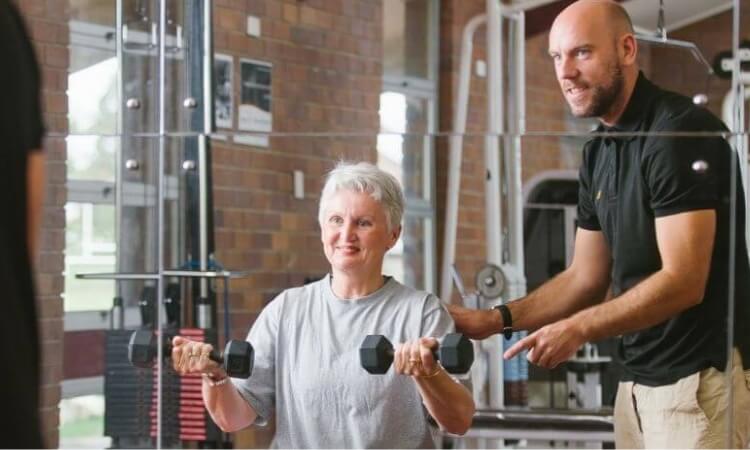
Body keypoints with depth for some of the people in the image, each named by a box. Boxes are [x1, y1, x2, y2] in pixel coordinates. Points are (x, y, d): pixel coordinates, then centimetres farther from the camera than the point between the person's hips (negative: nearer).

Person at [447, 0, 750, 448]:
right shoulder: (599, 152, 12)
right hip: (639, 378, 8)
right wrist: (496, 319, 5)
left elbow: (683, 281, -20)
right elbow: (587, 277, 15)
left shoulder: (680, 133, -15)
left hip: (701, 377, -8)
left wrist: (578, 328, -19)